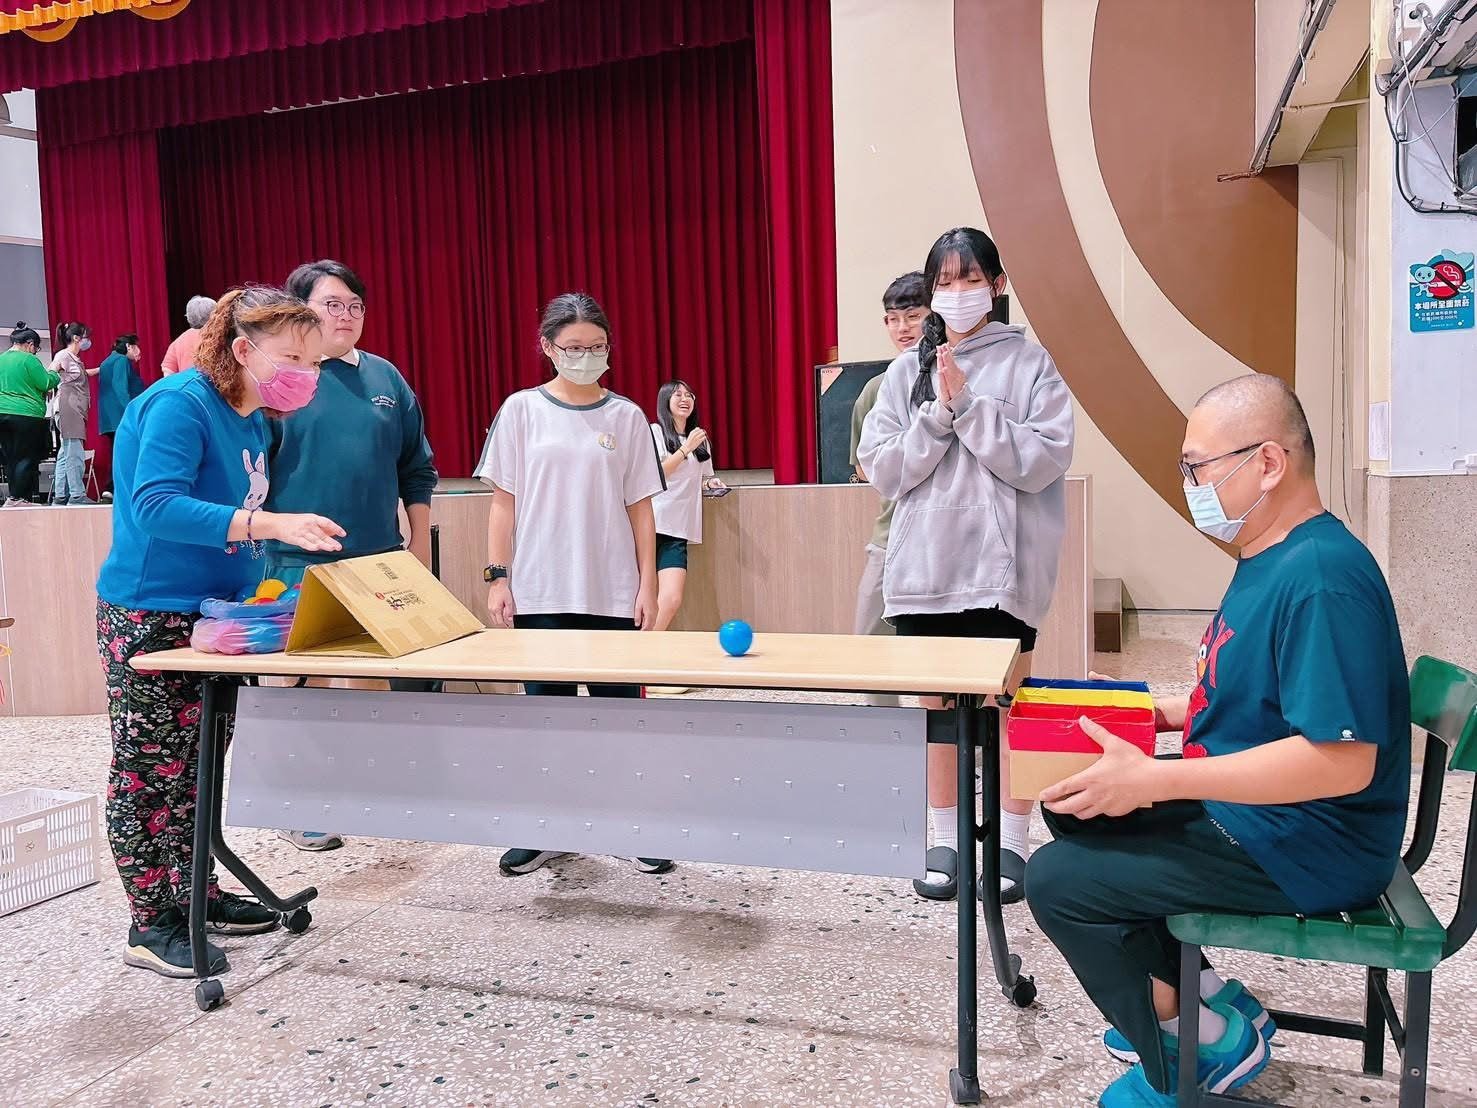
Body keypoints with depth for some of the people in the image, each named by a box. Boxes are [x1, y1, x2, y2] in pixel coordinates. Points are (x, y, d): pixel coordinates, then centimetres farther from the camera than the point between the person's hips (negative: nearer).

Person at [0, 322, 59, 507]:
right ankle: (16, 498, -9)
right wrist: (54, 374, 11)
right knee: (27, 458, -3)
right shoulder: (28, 359, -8)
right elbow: (46, 384, -7)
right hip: (26, 415, -7)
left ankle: (18, 499, 12)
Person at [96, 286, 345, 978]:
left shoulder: (253, 420, 8)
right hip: (148, 616, -9)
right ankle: (151, 925, 11)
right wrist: (270, 523, -38)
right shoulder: (180, 403, -18)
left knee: (198, 764, 16)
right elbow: (155, 506, -29)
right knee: (148, 770, 1)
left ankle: (193, 893, 28)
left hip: (212, 611, 9)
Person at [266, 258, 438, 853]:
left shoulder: (384, 377, 10)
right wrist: (267, 537, -9)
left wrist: (420, 547, 10)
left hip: (379, 560, 4)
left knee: (375, 675, 13)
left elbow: (416, 470, 13)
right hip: (299, 564, -4)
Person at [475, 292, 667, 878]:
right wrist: (497, 577, -1)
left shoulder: (626, 416, 5)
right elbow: (503, 501, 5)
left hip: (613, 593, 0)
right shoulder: (521, 410, 4)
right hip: (539, 592, 0)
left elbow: (640, 508, 5)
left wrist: (648, 584, 0)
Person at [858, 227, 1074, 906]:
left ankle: (1012, 845, 19)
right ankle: (946, 842, 24)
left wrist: (968, 405, -15)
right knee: (937, 708, 11)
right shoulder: (906, 372, 8)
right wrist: (938, 413, -12)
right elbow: (882, 471, 1)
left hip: (1002, 567, -3)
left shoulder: (1029, 364, 1)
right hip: (923, 566, 3)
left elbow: (1041, 460, -11)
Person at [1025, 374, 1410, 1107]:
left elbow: (1344, 759, -32)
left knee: (1056, 881, -11)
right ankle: (1196, 994, 14)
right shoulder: (1269, 557, 7)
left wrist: (1154, 780, -32)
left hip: (1302, 849, -10)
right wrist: (1159, 711, 7)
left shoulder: (1321, 578, -26)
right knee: (1071, 812, 12)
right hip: (1241, 808, 10)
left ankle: (1196, 1048, 9)